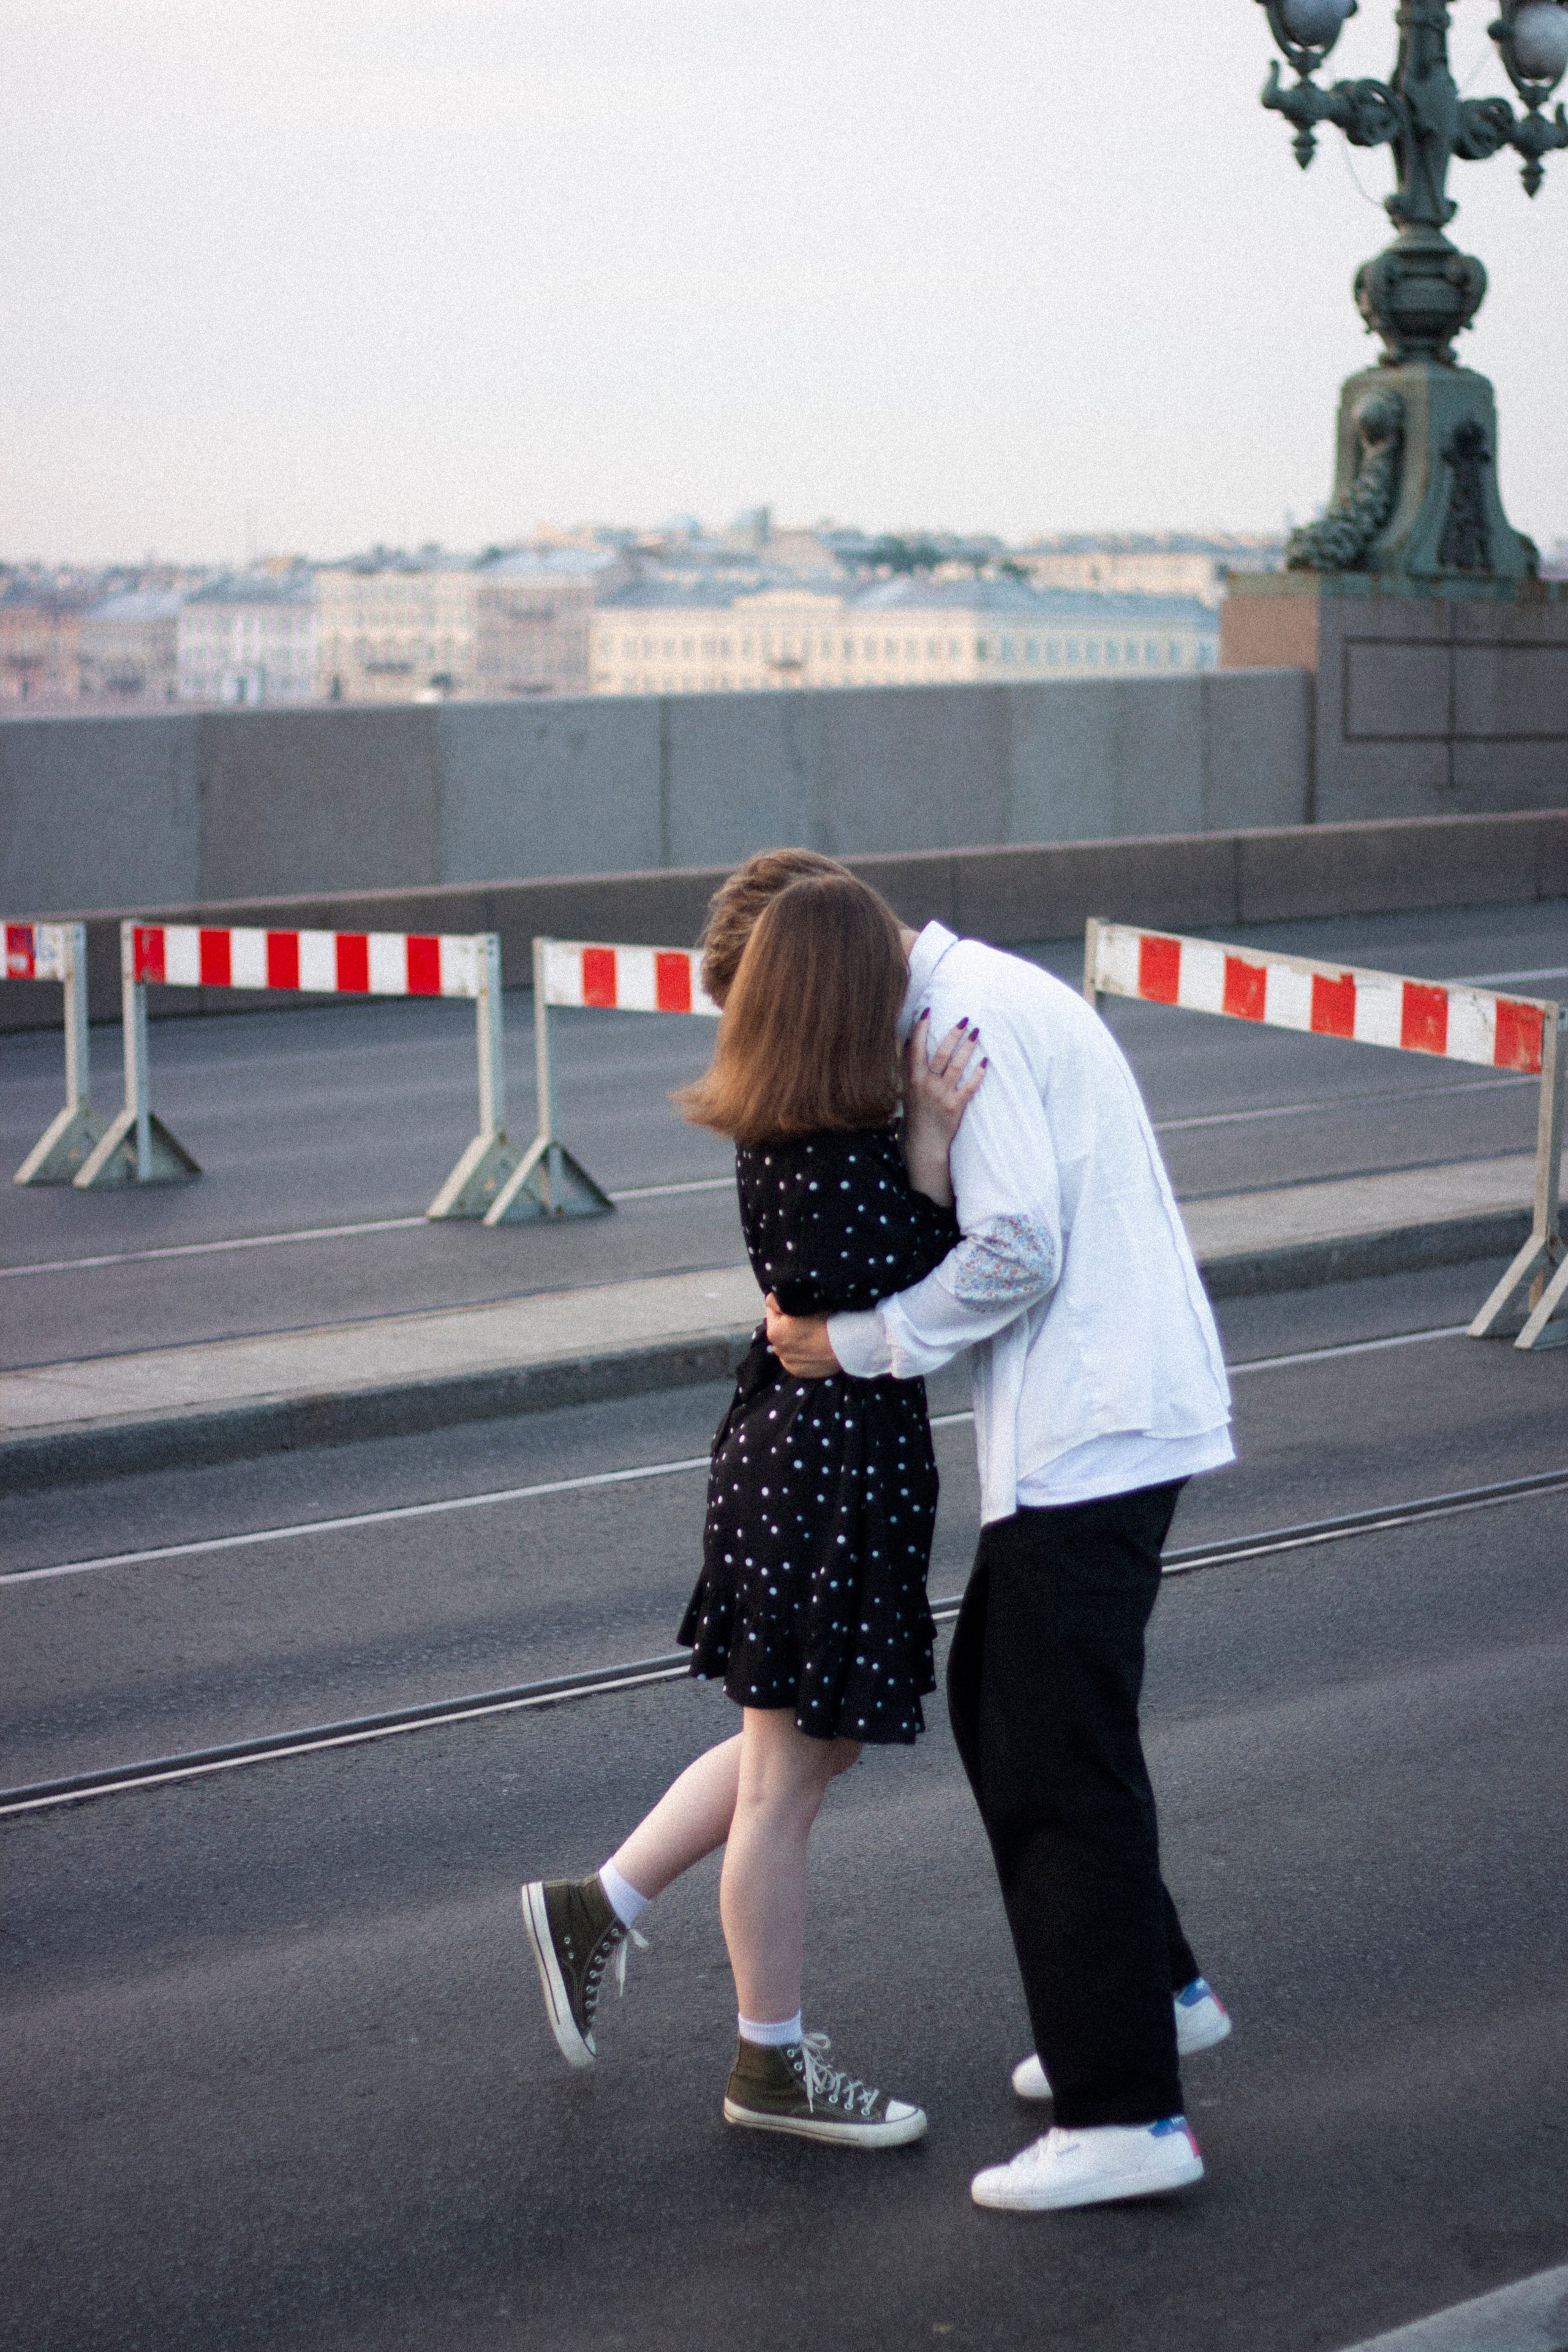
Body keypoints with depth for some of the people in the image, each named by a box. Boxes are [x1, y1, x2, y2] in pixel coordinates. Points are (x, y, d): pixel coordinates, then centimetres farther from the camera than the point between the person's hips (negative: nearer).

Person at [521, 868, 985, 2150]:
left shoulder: (787, 1125, 3)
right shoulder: (827, 1155, -25)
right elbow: (901, 1301, -25)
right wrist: (933, 1144, -26)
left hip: (814, 1452, 9)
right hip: (829, 1468, -9)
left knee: (802, 1746, 25)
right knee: (787, 1777, 7)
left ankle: (595, 1908, 36)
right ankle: (773, 2065, 22)